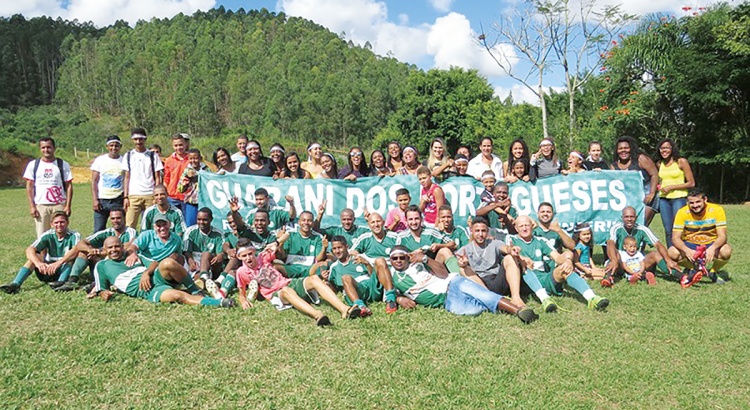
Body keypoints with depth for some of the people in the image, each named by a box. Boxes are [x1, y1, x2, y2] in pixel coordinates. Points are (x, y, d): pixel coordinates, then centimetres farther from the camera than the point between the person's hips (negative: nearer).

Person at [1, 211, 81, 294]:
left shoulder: (74, 235, -12)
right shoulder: (48, 235, -4)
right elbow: (29, 250, -19)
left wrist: (59, 263, -48)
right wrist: (38, 263, -39)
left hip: (67, 270, -3)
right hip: (49, 270, 3)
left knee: (71, 256, -28)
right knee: (34, 256, -19)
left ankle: (61, 281, -46)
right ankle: (16, 284, -32)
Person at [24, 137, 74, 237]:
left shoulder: (63, 164, 5)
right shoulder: (33, 164, 8)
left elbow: (69, 186, 3)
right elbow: (29, 186, 7)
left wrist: (68, 206, -5)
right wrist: (31, 206, -2)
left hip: (59, 205, -1)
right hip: (40, 205, 1)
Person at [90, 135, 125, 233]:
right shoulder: (100, 160, 6)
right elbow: (94, 181, 3)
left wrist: (126, 199, -8)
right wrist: (95, 200, -6)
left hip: (118, 201, 0)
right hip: (101, 200, 0)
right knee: (99, 230, 2)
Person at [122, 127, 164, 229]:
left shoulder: (153, 156, 6)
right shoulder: (128, 156, 10)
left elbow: (157, 178, 5)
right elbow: (127, 178, 10)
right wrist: (126, 197, 2)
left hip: (150, 195, -1)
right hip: (133, 196, 1)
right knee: (129, 226, -5)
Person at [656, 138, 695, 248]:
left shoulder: (681, 162, -3)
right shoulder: (660, 164, 11)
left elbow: (691, 183, -4)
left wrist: (671, 187, -11)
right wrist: (659, 186, 6)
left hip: (679, 198, -5)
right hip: (663, 199, 5)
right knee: (668, 231, 5)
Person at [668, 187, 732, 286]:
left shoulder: (717, 210, -15)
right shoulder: (682, 212, -15)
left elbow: (722, 236, -19)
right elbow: (675, 238, -19)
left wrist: (713, 248, -41)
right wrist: (686, 250, -41)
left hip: (711, 245, 0)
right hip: (689, 245, 0)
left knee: (726, 251, -33)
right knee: (672, 252, -30)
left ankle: (713, 272, 0)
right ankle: (694, 269, 1)